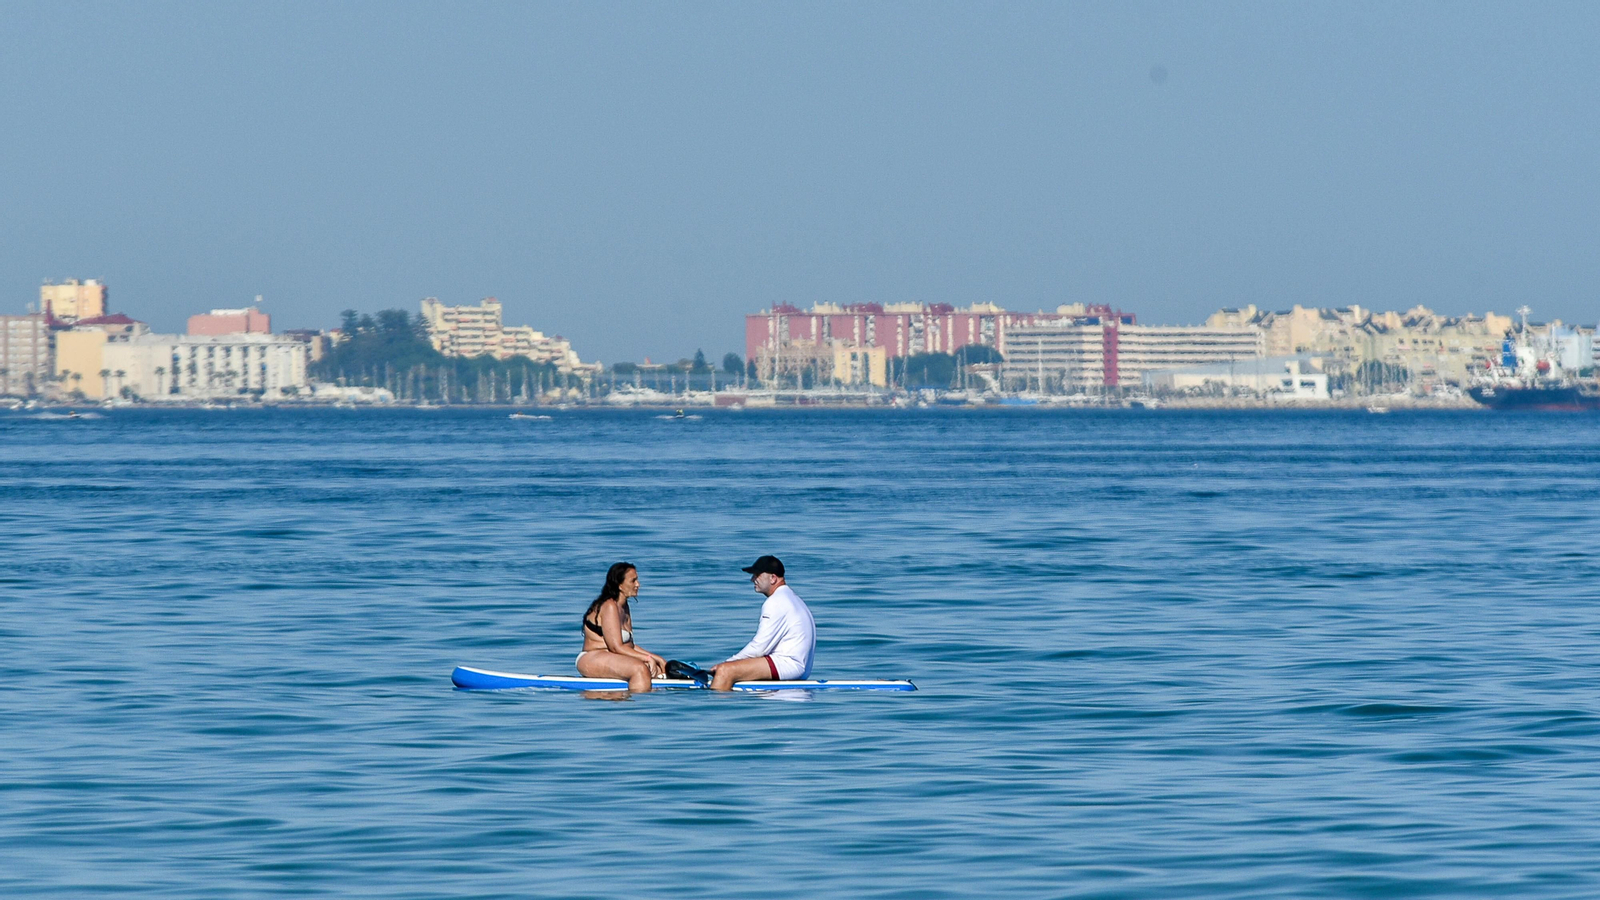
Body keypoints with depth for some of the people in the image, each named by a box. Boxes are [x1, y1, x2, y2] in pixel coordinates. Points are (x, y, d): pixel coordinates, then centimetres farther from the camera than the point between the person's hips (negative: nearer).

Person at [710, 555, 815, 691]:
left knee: (725, 671, -21)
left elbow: (759, 647, -15)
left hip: (788, 664, -11)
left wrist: (726, 663, -6)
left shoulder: (775, 603, -12)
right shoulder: (791, 597, 22)